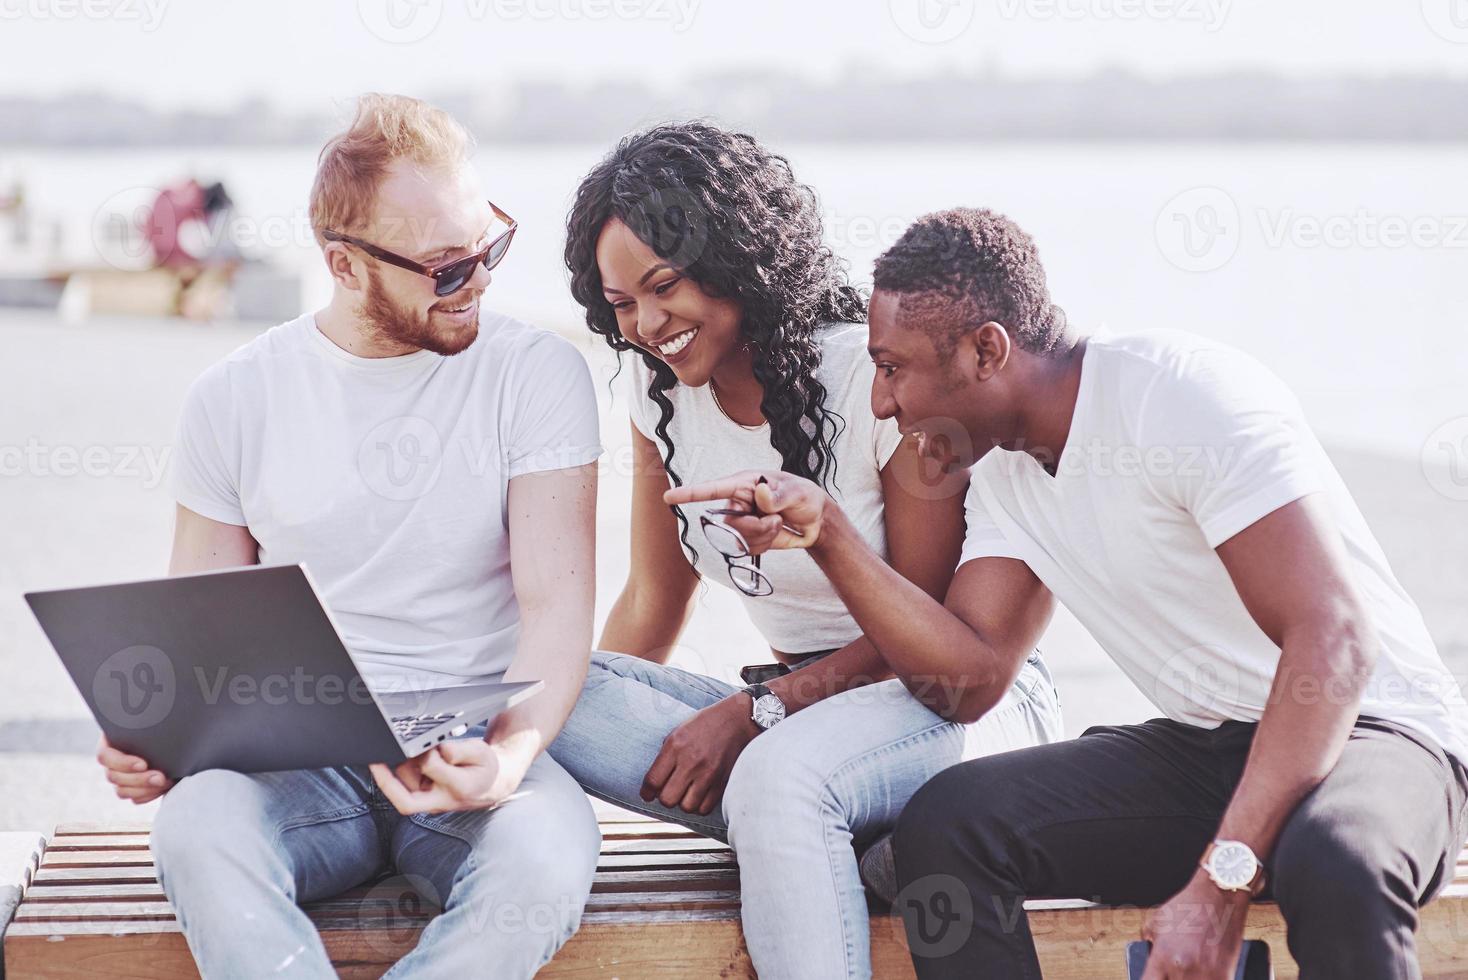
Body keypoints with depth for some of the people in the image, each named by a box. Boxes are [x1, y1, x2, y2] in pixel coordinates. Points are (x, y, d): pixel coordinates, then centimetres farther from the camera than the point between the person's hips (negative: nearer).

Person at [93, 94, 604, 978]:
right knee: (196, 830, -34)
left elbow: (558, 598, -7)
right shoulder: (237, 399, 6)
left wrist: (509, 756, -27)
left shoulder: (536, 375, 0)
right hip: (296, 760, 1)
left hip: (475, 751, -1)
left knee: (548, 854, -36)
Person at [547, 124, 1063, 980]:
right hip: (800, 704, 6)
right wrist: (599, 709, -8)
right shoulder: (662, 391, 4)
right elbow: (653, 604, 10)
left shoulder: (878, 377, -14)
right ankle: (832, 832, -28)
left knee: (778, 776, -39)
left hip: (963, 702, -6)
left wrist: (753, 713, -21)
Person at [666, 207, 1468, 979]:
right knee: (942, 823, -16)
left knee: (1334, 862, -41)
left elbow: (1335, 639, -26)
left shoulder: (1185, 394, -19)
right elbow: (972, 676, 0)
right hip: (1199, 748, 7)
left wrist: (1220, 884, -32)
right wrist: (826, 532, -9)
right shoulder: (1003, 468, 6)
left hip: (1369, 727, -6)